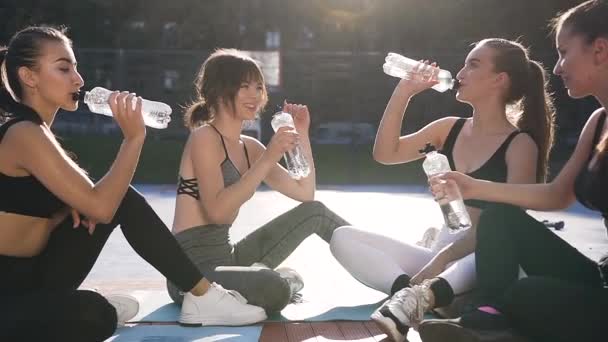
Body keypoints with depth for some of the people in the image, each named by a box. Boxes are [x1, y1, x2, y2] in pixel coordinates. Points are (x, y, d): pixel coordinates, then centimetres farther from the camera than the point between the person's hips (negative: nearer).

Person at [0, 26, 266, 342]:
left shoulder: (36, 129, 11)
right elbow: (101, 208, -24)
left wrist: (73, 204, -4)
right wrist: (134, 137, -19)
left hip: (32, 272, 10)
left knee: (124, 199, 4)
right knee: (95, 316, -39)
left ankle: (203, 296, 6)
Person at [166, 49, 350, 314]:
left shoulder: (249, 147, 13)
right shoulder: (205, 137, -11)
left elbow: (305, 194, 12)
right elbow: (217, 211, -24)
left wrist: (302, 135, 6)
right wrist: (268, 159, -24)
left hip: (227, 257, 9)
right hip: (193, 269, -8)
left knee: (314, 212, 6)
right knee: (273, 288, -36)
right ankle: (289, 280, 0)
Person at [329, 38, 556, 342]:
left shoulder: (520, 144, -7)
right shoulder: (448, 128, 12)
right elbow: (385, 154, 9)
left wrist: (444, 256, -30)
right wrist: (403, 91, 1)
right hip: (440, 257, 6)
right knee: (343, 237, -12)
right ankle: (409, 290, -38)